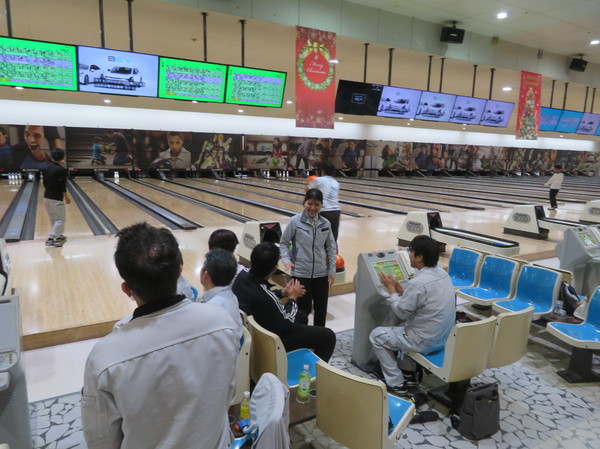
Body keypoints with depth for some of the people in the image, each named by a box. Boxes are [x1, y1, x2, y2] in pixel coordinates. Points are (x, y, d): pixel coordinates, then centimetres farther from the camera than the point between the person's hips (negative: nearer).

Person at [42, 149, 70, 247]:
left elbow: (45, 183, 13)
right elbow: (62, 186, -16)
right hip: (56, 198, -7)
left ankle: (59, 236, 28)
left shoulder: (46, 169, 6)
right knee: (60, 219, 1)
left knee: (53, 219, 17)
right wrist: (66, 198, -6)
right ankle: (51, 239, -5)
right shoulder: (61, 170, -15)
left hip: (47, 197, 7)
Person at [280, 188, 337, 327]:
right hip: (301, 272, -3)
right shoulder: (295, 221, -9)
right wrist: (286, 260, -14)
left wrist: (332, 270, 6)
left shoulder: (326, 224, 0)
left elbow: (331, 247, 8)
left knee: (321, 309, 12)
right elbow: (283, 243, 0)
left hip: (321, 273, 3)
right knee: (304, 308, 5)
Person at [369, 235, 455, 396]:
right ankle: (408, 373, 33)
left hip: (425, 341, -9)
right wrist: (401, 291, 4)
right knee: (403, 326, 32)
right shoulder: (442, 273, 0)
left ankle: (396, 384, 11)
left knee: (376, 336, 6)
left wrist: (391, 289, -5)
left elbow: (401, 312, -16)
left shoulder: (418, 282, -28)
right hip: (443, 336, 9)